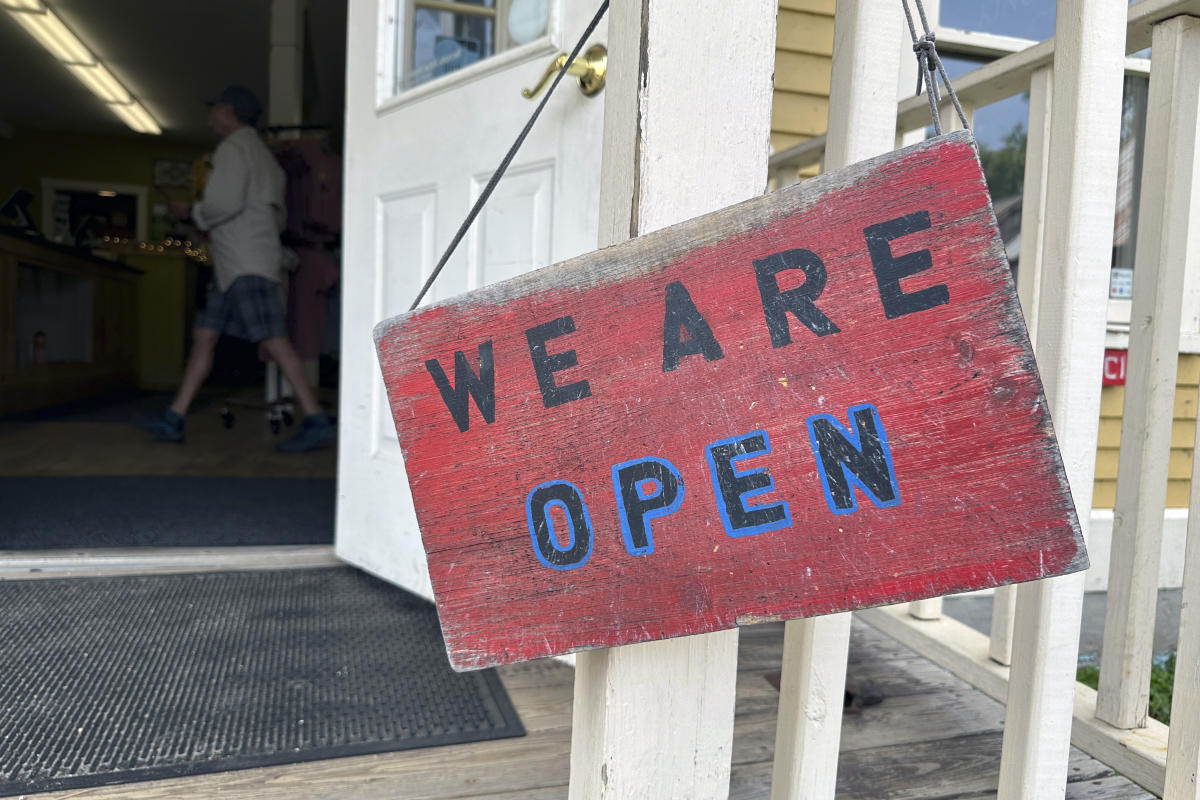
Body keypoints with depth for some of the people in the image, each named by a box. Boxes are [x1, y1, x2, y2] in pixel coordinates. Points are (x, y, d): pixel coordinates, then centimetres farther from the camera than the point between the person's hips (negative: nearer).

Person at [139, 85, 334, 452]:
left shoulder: (233, 148, -4)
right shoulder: (261, 154, 26)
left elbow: (226, 202, -18)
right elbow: (278, 217, 27)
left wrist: (191, 213, 0)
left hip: (248, 263, -11)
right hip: (234, 266, 11)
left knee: (272, 340, -17)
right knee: (204, 336, 8)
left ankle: (317, 422, -20)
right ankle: (173, 419, 9)